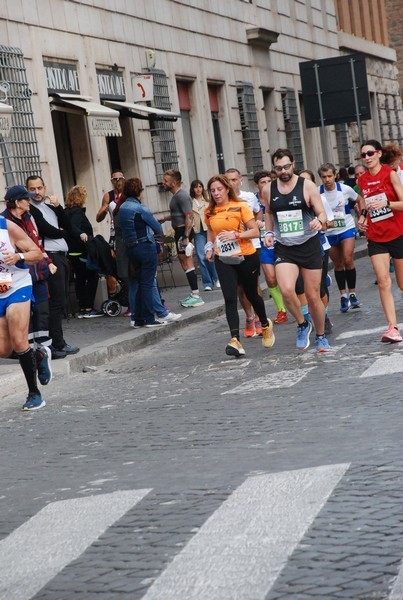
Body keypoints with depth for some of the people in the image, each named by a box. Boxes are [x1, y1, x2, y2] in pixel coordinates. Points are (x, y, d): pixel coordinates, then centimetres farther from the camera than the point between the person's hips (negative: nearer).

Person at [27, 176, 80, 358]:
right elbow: (47, 230, -15)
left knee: (60, 301, 10)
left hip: (61, 257, 9)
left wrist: (58, 207, 1)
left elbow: (67, 227, 13)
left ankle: (57, 342, 15)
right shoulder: (30, 209, -7)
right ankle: (57, 345, -10)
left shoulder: (49, 206, 19)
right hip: (51, 258, -9)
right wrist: (61, 232, 4)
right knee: (57, 301, -11)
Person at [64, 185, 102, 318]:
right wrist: (81, 234, -49)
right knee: (92, 277, -3)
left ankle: (82, 309, 10)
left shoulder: (67, 211, 14)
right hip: (81, 252, -9)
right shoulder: (77, 212, -14)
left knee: (80, 278, 10)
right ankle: (89, 308, -8)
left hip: (72, 252, 9)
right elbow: (73, 227, -30)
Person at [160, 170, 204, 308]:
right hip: (180, 232, 11)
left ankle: (196, 296, -8)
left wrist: (186, 237, -26)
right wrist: (165, 218, 18)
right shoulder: (176, 195, 16)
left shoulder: (182, 196, -15)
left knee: (187, 263, -9)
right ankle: (194, 294, 18)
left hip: (184, 231, -11)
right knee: (185, 262, 13)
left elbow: (189, 216, -22)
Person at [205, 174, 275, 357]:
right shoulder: (210, 212, 3)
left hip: (246, 257, -2)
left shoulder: (240, 206, -9)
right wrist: (210, 247, 5)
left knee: (251, 294, 13)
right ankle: (235, 340, -20)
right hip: (223, 260, 3)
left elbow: (255, 231, -11)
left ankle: (266, 326, 42)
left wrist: (235, 235, -24)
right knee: (230, 299, -11)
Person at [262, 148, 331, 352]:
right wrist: (269, 232, 7)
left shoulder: (307, 186, -6)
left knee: (313, 296, 4)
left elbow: (322, 213, -5)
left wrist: (319, 221, -28)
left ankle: (321, 337, 25)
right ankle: (302, 324, 5)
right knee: (286, 290, -22)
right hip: (283, 249, 2)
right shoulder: (268, 189, 4)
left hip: (309, 246, -2)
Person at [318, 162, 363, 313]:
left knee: (348, 260, -13)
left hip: (347, 228, -1)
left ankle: (352, 293, 0)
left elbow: (360, 200, 8)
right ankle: (343, 296, 18)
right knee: (338, 264, 8)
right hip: (329, 232, 1)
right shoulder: (317, 192, -11)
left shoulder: (345, 189, -10)